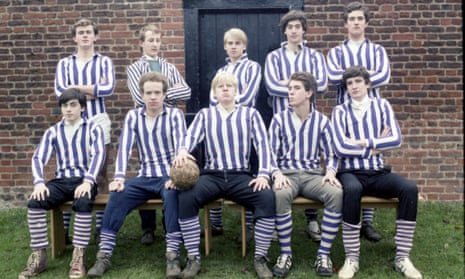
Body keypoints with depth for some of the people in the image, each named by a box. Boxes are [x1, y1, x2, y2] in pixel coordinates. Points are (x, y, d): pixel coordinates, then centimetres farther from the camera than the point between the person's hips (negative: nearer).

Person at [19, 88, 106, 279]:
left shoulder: (93, 129, 6)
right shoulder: (52, 132, 14)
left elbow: (98, 155, -9)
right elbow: (38, 158, 3)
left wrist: (88, 181, -26)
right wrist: (39, 182, -17)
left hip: (84, 180, -3)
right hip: (61, 181, 3)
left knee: (83, 203, -36)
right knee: (34, 202, -25)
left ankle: (79, 257, -26)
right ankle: (39, 256, -16)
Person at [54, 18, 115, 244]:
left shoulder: (104, 62, 8)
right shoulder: (64, 64, 11)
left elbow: (108, 89, -11)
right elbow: (60, 92, -5)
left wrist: (75, 87, -7)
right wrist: (94, 89, -7)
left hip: (98, 123, -1)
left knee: (100, 177, 3)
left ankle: (101, 228, 11)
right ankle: (63, 229, 9)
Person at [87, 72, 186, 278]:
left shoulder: (175, 115, -2)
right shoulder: (133, 116, 5)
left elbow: (181, 146, -15)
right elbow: (124, 148, -6)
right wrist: (119, 177, -23)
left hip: (168, 176, -2)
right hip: (144, 177, 3)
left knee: (172, 194, -35)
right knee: (117, 195, -23)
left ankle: (173, 255, -30)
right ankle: (104, 255, -16)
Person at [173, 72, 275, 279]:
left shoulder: (250, 114, 13)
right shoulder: (205, 114, 14)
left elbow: (262, 145, 3)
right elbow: (191, 136, -3)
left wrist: (263, 174, -14)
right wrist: (182, 151, -28)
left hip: (240, 176, 0)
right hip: (212, 175, 0)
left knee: (268, 197, -31)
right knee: (185, 196, -31)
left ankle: (260, 258, -17)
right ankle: (193, 258, -18)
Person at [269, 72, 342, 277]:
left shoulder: (322, 121, 8)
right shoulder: (279, 120, 6)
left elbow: (330, 156, 9)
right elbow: (271, 155, 2)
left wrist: (330, 172, -13)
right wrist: (278, 174, -17)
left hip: (313, 175, 1)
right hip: (287, 174, -1)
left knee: (337, 193, -32)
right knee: (280, 194, -38)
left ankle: (324, 254, -19)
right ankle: (285, 253, -20)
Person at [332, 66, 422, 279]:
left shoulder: (382, 106, 10)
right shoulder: (340, 111, 3)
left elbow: (396, 139, -3)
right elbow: (340, 148, -11)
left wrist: (364, 142, -11)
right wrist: (377, 145, -5)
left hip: (378, 173, 3)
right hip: (351, 172, -3)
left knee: (410, 188, -25)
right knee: (352, 190, -37)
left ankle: (402, 257, -15)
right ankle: (352, 259, -25)